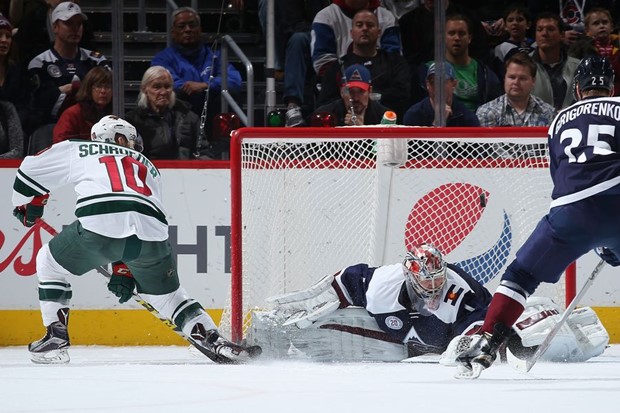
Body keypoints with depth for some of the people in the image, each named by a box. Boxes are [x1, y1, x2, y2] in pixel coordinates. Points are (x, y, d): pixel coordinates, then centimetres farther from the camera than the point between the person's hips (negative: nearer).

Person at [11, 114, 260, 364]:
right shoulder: (148, 167, 38)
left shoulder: (77, 150, 30)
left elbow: (33, 168, 32)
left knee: (50, 262, 25)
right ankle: (215, 342, 8)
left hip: (99, 226, -3)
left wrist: (26, 203, 51)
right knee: (167, 294, 25)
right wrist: (125, 271, 38)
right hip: (150, 235, 3)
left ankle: (56, 339, 15)